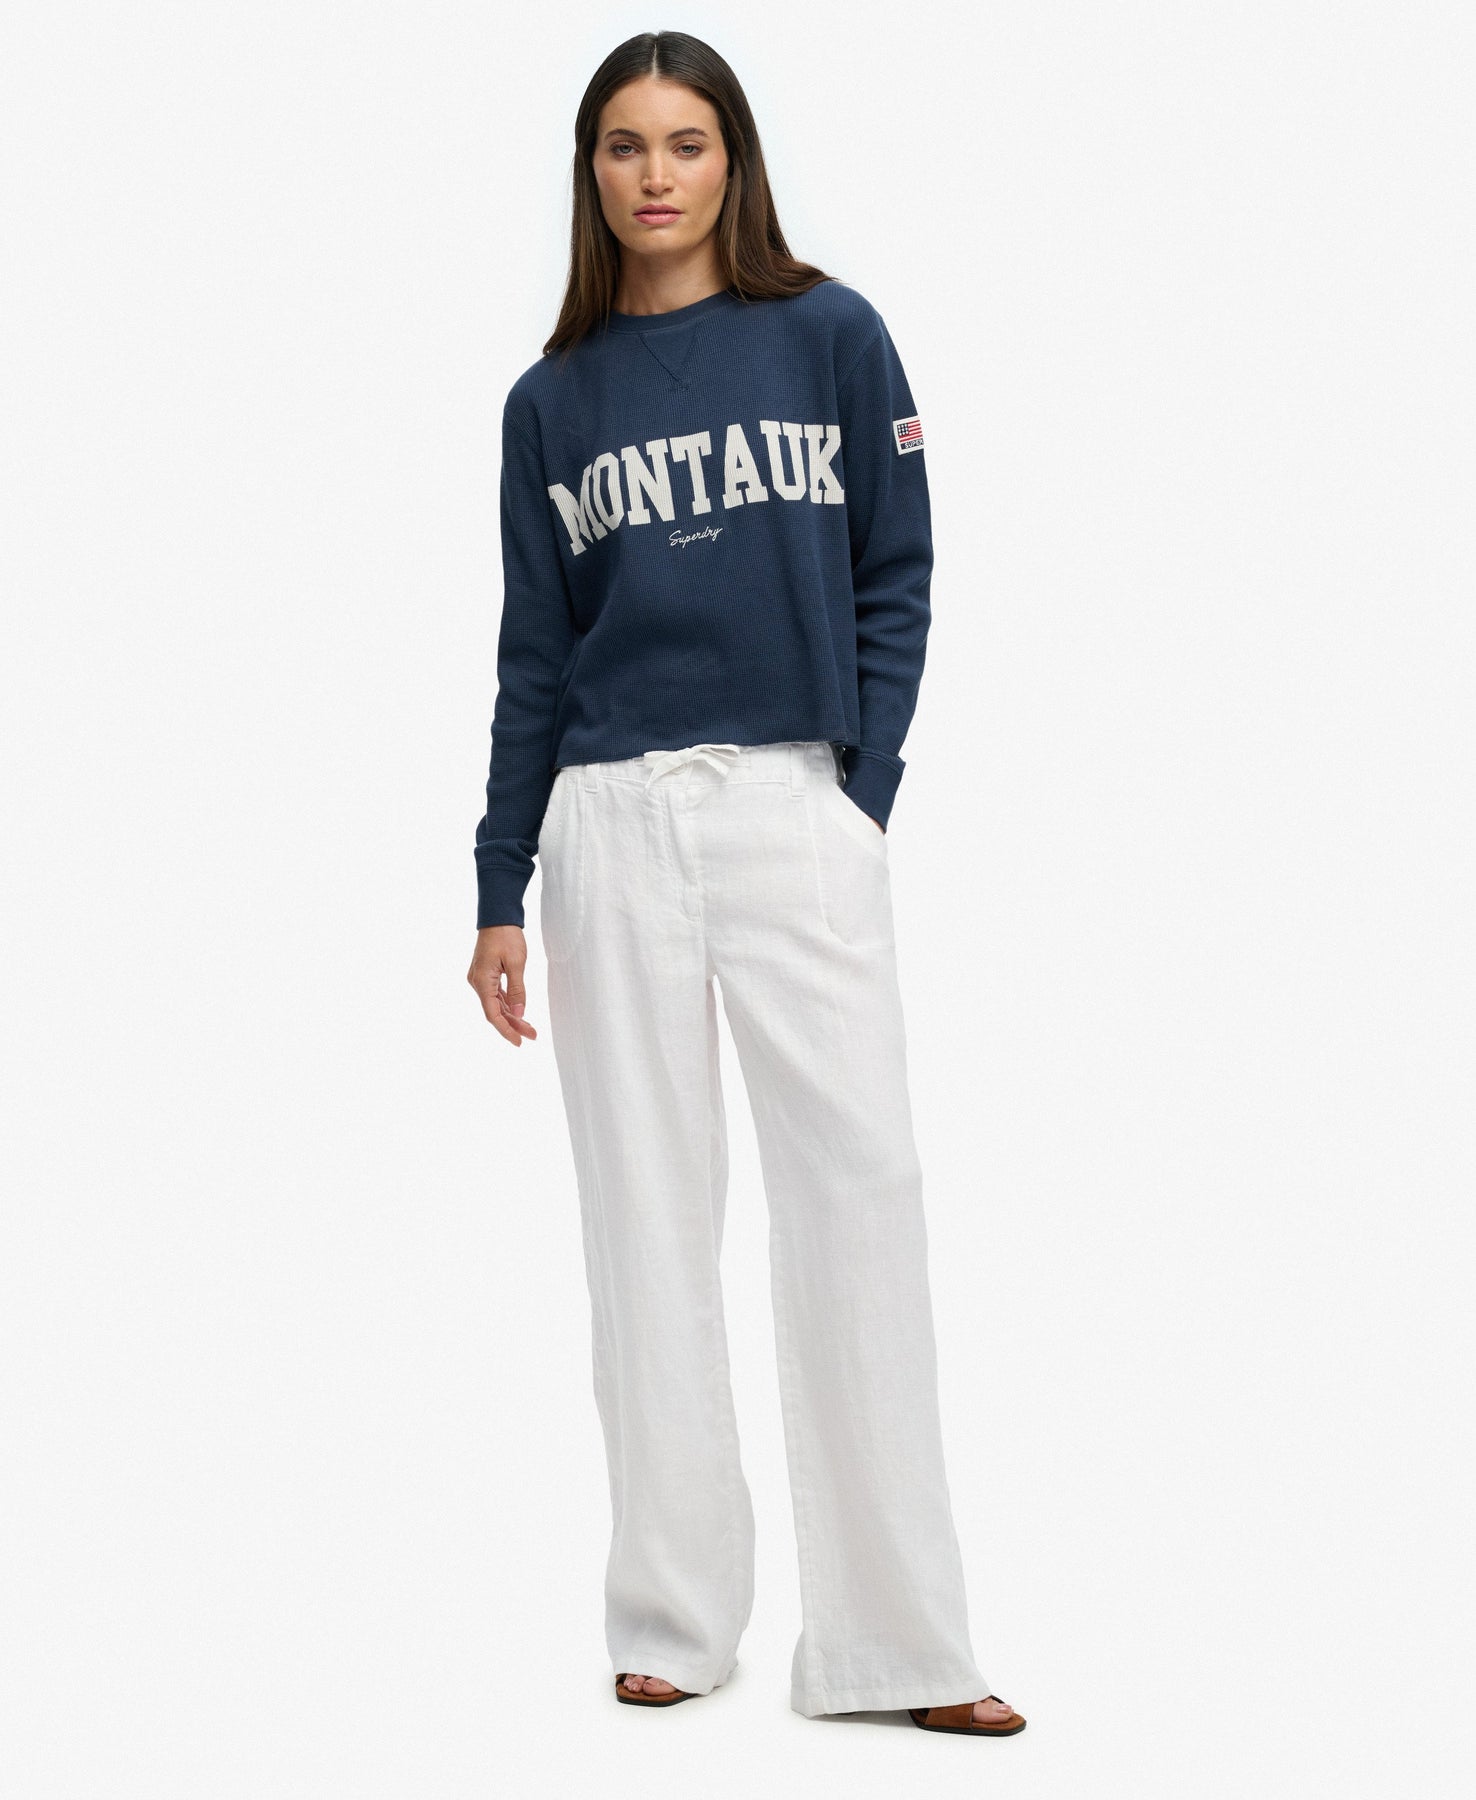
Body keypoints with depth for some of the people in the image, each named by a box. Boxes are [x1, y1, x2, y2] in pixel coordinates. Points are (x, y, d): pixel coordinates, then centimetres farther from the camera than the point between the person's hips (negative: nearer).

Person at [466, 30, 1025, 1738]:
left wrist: (861, 789, -8)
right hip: (612, 825, 2)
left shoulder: (831, 335, 6)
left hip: (802, 808, -2)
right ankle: (673, 1616, 13)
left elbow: (896, 580, 4)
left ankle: (896, 1637, -1)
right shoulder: (551, 400, 11)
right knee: (646, 1201, 4)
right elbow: (532, 658, 12)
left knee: (860, 1182, -7)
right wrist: (499, 896, 9)